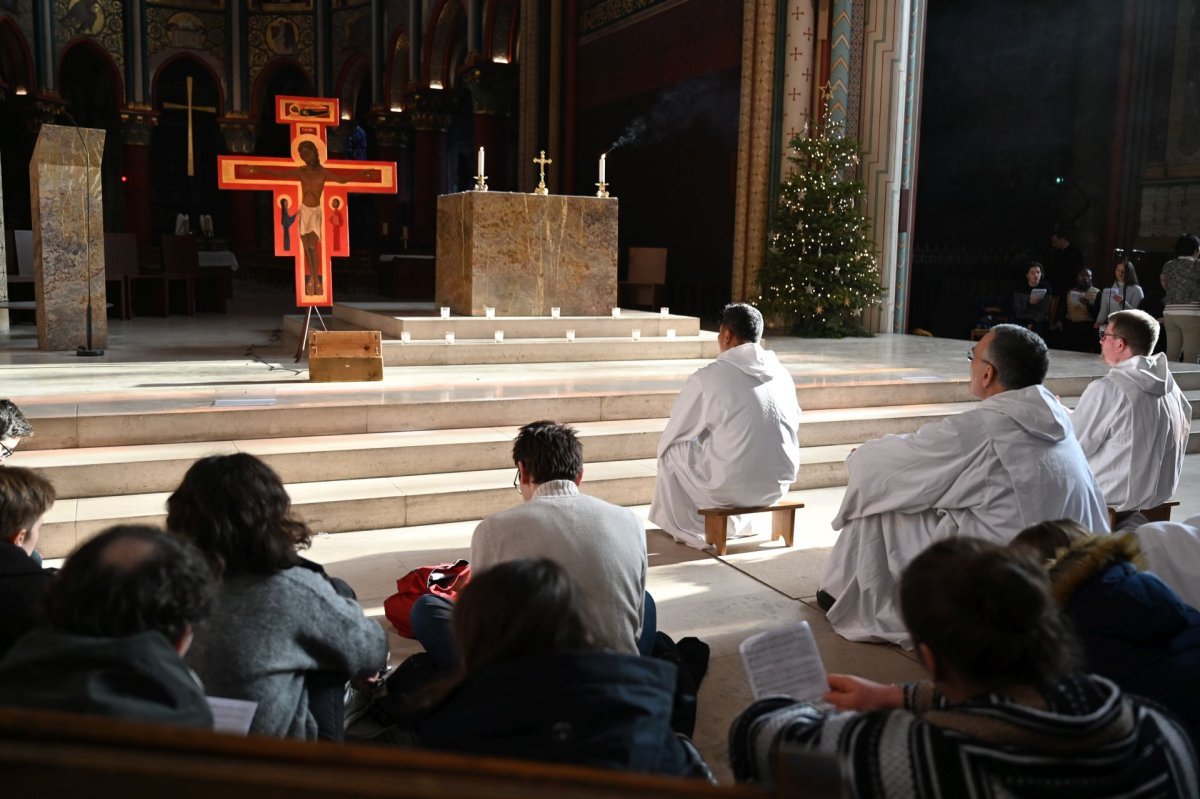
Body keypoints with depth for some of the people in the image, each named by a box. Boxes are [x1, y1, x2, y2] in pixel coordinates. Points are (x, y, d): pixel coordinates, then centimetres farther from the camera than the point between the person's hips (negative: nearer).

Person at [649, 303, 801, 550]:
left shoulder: (707, 377, -12)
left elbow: (675, 433, 1)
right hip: (779, 482, 6)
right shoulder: (781, 372, 3)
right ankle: (735, 523, 43)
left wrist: (665, 450, 26)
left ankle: (685, 530, 33)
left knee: (672, 454, 20)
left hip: (731, 486, -5)